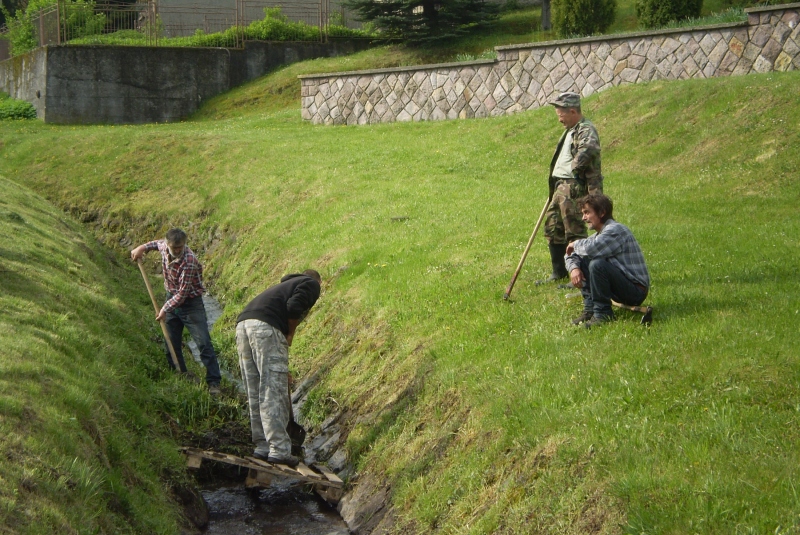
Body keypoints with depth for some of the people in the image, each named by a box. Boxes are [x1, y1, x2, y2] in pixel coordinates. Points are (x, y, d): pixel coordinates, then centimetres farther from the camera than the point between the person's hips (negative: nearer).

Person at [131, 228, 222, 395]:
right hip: (171, 299, 7)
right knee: (171, 344, 9)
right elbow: (157, 243, 21)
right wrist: (143, 247, 6)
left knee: (203, 343, -11)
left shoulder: (189, 260, -29)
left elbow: (182, 293, -26)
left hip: (190, 302, -7)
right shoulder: (164, 246, -9)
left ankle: (214, 382, -9)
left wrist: (165, 308, -24)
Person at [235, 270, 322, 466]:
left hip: (243, 324, 8)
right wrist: (290, 335, 6)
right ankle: (279, 450, -5)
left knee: (255, 395, 12)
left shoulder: (288, 284, 37)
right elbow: (294, 308, -8)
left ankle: (263, 447, 16)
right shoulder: (311, 284, 13)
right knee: (273, 393, -6)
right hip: (265, 326, -8)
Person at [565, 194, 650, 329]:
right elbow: (571, 254, 14)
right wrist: (573, 268, -9)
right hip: (621, 287, 9)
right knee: (581, 260, 5)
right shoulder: (599, 234, 12)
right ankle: (590, 309, 2)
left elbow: (592, 248, -35)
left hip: (636, 291, -9)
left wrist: (576, 244, -12)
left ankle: (603, 313, -17)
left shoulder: (615, 230, -17)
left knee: (597, 264, -29)